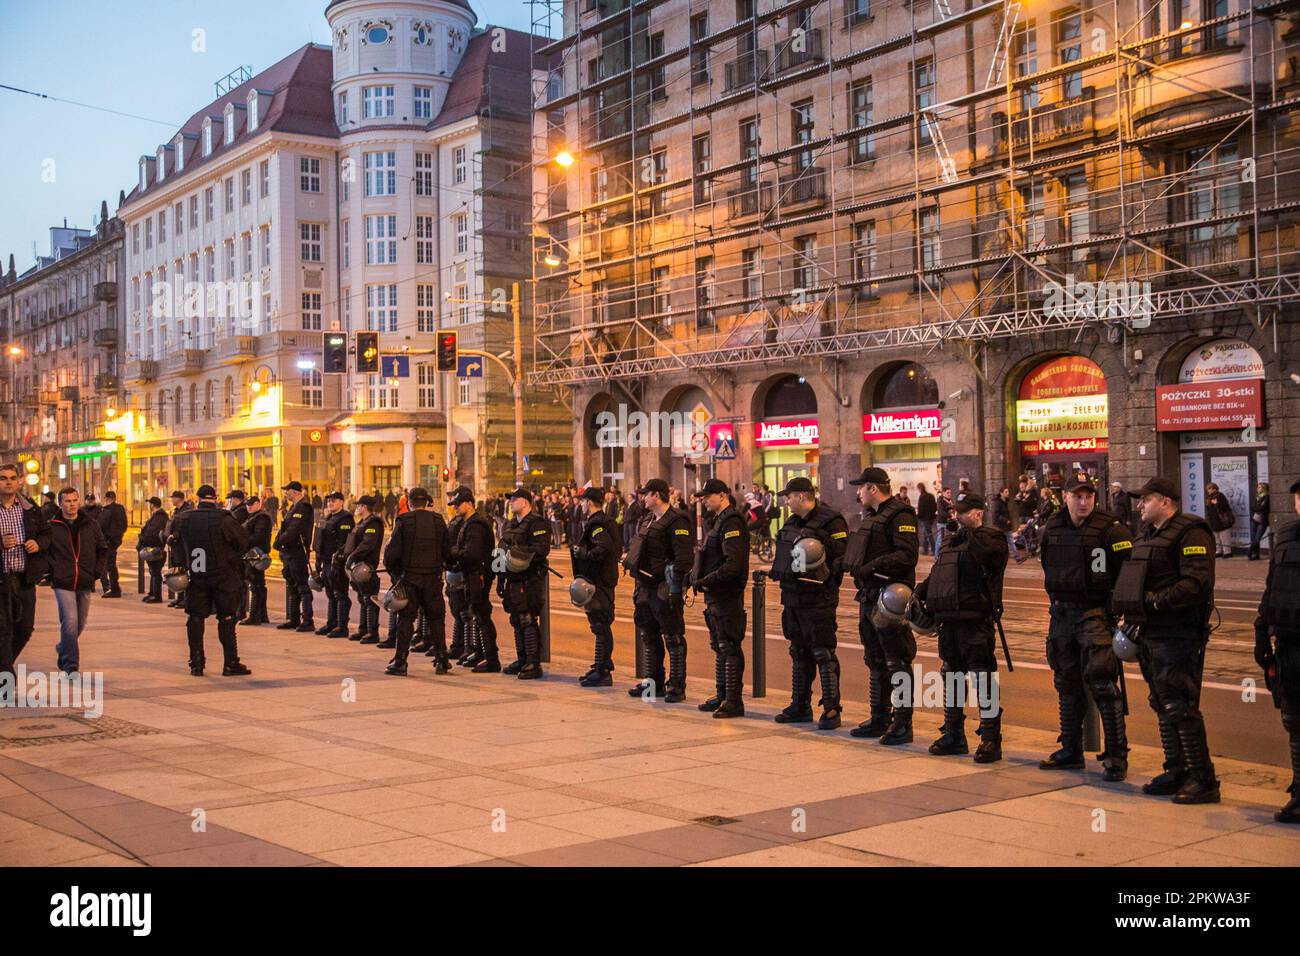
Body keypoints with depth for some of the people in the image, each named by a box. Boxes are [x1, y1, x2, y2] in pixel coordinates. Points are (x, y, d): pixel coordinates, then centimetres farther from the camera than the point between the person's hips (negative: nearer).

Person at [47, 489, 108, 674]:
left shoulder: (91, 525, 6)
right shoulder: (51, 527, -3)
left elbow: (102, 549, 15)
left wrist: (97, 572, 5)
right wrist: (49, 573, -5)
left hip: (85, 583, 4)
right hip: (62, 583, -4)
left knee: (80, 624, 13)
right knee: (70, 622, -13)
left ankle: (63, 649, 40)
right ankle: (70, 664, -5)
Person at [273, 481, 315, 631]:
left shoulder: (302, 508, -15)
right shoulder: (294, 507, 17)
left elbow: (293, 531, -23)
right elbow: (285, 528, 18)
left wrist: (279, 543, -19)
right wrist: (278, 540, 4)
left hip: (297, 553, -10)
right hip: (289, 553, 10)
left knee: (302, 587, -8)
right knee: (291, 587, 15)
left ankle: (307, 621, -6)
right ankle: (293, 620, 22)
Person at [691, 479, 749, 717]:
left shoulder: (731, 523, -16)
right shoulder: (715, 521, 16)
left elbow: (733, 564, -24)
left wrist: (706, 581, -21)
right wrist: (696, 575, 6)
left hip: (728, 595, -10)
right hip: (715, 595, 10)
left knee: (730, 648, -5)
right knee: (719, 646, 16)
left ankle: (733, 701, 0)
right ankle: (721, 696, 25)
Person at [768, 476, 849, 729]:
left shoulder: (831, 522, -12)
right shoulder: (792, 522, 15)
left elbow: (842, 556, -19)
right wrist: (777, 571, 9)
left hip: (818, 601, -9)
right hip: (793, 599, 9)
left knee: (824, 654, -5)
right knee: (799, 653, 16)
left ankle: (831, 710, 1)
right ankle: (800, 706, 25)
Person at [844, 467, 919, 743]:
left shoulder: (900, 515, -12)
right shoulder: (871, 515, 18)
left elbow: (907, 555, -23)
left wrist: (872, 566, -25)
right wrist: (850, 562, 9)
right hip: (869, 596, 10)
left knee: (897, 663, -5)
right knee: (875, 660, 16)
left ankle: (902, 724, 0)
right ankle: (879, 719, 26)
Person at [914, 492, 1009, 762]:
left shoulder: (991, 538, -5)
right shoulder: (950, 539, 19)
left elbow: (988, 552, -29)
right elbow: (936, 575, 28)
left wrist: (972, 531, -17)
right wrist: (921, 592, 15)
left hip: (976, 621, -8)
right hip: (948, 620, 8)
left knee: (984, 680, -6)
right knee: (951, 677, 15)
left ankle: (990, 740, 0)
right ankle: (953, 735, 26)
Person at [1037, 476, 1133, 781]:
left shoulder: (1110, 529, -11)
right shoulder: (1051, 528, 7)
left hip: (1095, 614, -7)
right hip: (1061, 613, 7)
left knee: (1102, 684, -11)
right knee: (1067, 684, 14)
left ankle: (1117, 756, -3)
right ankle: (1071, 750, 26)